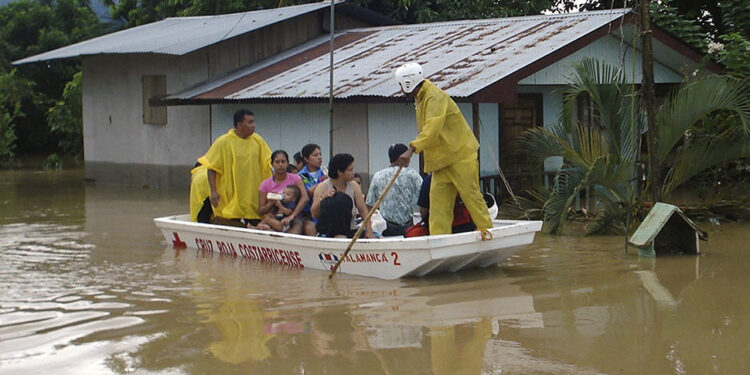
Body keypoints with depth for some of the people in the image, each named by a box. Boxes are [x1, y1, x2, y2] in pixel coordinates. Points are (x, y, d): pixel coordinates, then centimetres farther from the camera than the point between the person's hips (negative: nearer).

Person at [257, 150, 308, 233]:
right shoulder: (265, 185, 6)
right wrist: (270, 204, -15)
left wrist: (291, 216, -28)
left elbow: (305, 198, -14)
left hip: (293, 220, 0)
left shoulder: (295, 179, 3)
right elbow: (260, 211, 8)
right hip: (275, 219, 0)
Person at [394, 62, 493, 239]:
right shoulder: (421, 99, 15)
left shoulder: (435, 97, -18)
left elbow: (432, 128, -32)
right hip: (441, 159, 9)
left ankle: (487, 231, 9)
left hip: (460, 155, -9)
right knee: (438, 198, 2)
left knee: (471, 195, -3)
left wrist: (412, 149, -39)